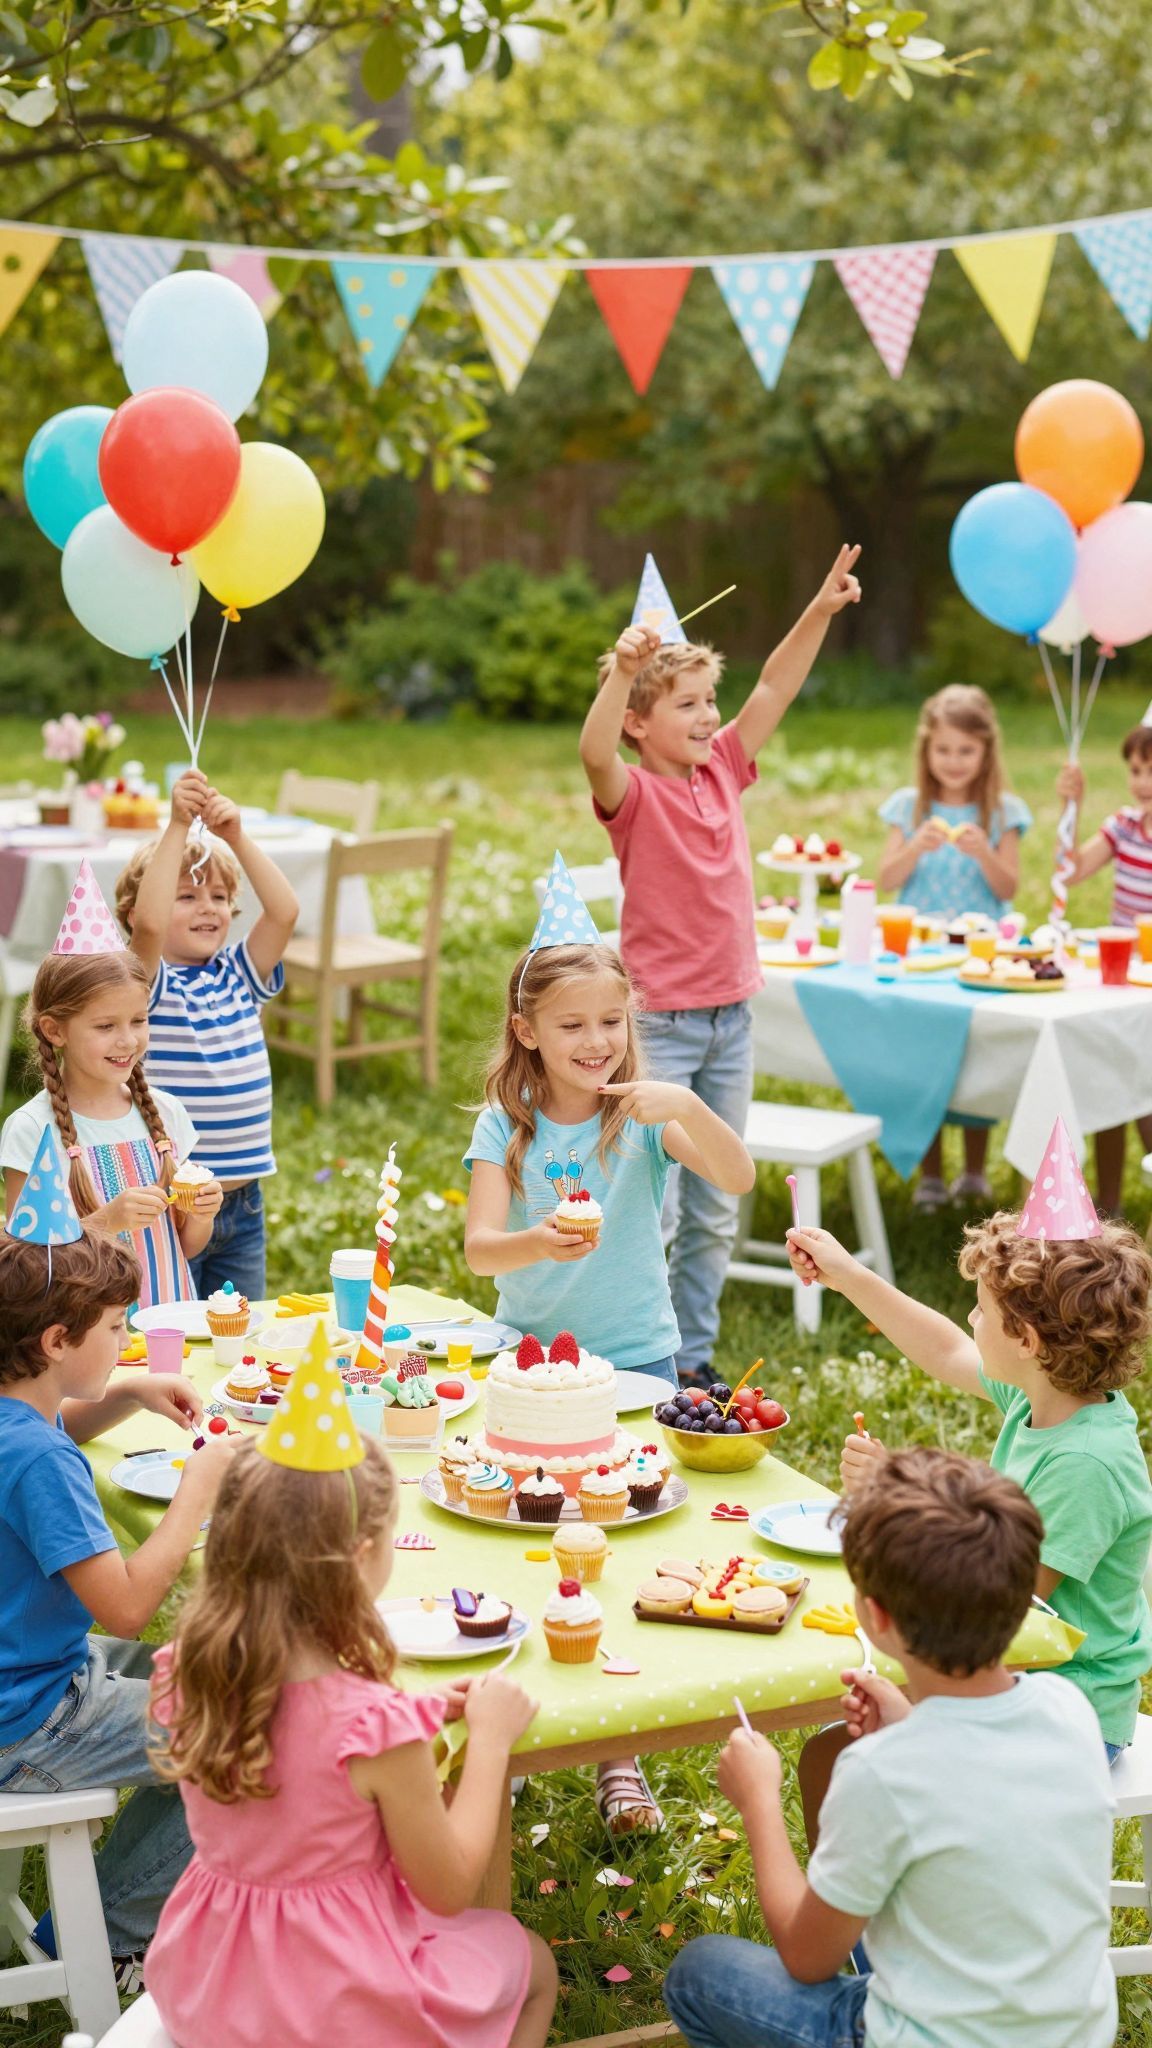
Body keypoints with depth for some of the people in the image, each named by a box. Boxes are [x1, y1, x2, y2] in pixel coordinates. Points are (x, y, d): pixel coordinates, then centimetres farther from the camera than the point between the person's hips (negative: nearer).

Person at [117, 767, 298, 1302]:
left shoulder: (239, 975, 6)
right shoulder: (148, 981, -7)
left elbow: (284, 911, -8)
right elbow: (149, 922, -28)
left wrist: (236, 837, -17)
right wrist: (177, 827, -27)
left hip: (242, 1203, 5)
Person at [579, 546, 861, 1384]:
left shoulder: (723, 772, 6)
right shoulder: (636, 795, -12)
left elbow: (774, 690, 9)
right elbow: (595, 754, -33)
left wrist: (821, 610, 0)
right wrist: (622, 669, -45)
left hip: (730, 1020, 7)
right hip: (660, 1024, -7)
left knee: (716, 1211, 13)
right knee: (650, 1208, -4)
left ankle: (693, 1359, 24)